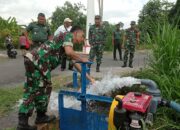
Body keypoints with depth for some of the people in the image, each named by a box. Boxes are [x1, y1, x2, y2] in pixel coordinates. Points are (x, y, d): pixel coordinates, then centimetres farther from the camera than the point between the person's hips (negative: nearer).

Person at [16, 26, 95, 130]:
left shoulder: (68, 44, 29)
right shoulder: (68, 36, 2)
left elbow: (75, 63, 29)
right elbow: (69, 52, -19)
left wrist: (89, 77, 28)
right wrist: (82, 59, 0)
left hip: (32, 59, 10)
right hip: (39, 61, -10)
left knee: (31, 91, 12)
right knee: (44, 88, 6)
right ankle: (41, 116, 25)